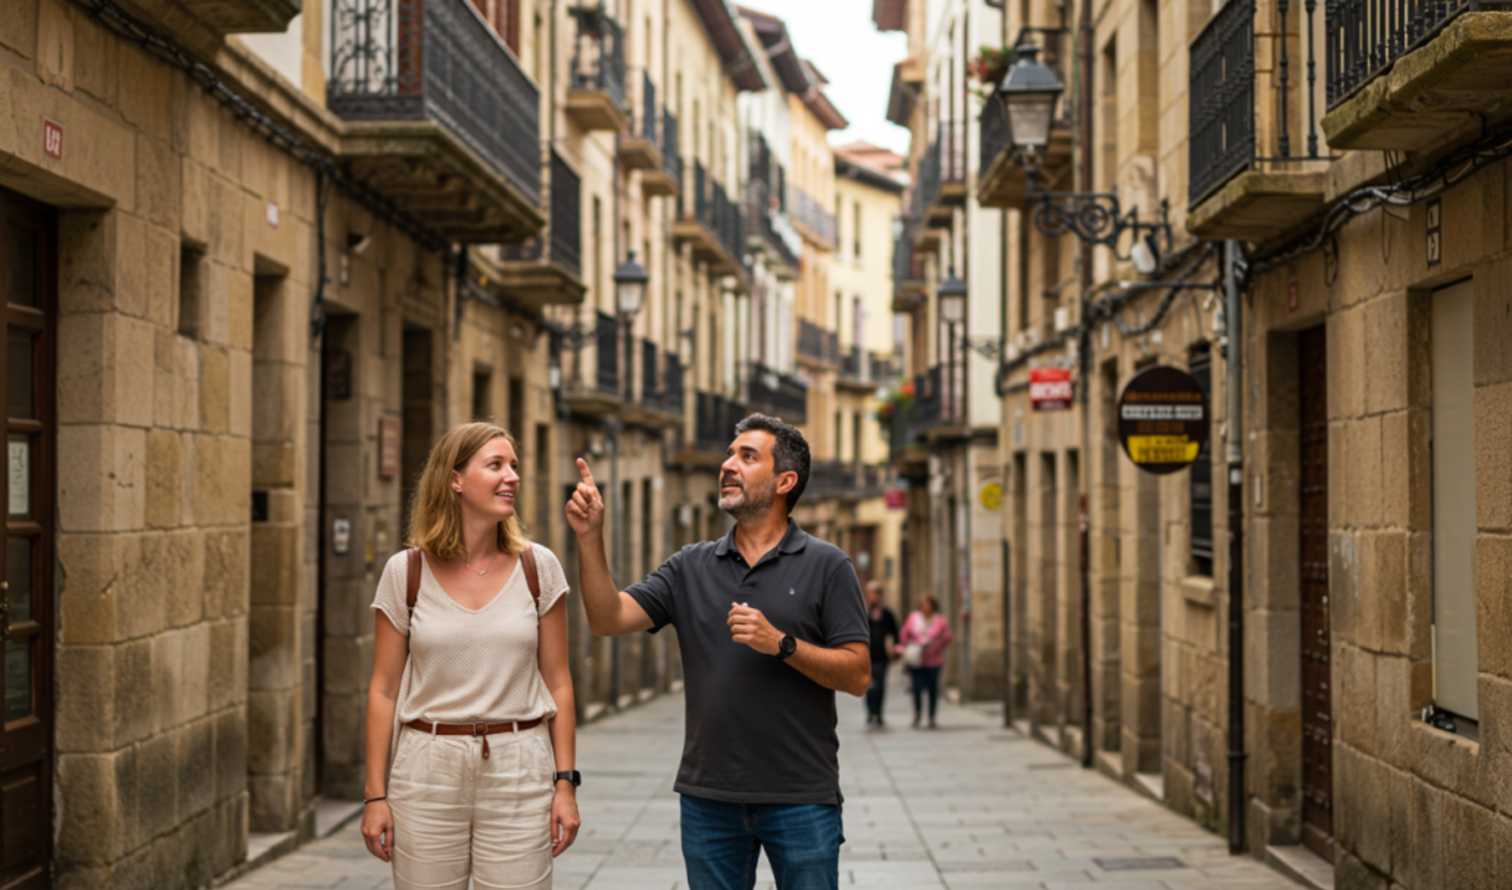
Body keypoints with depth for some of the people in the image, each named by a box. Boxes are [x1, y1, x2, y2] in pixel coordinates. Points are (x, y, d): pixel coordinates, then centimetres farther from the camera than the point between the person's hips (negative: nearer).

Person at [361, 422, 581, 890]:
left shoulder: (538, 567, 1)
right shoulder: (406, 572, 0)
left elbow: (557, 682, 4)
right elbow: (384, 689, 3)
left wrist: (565, 782, -1)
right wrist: (375, 794, 0)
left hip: (519, 769, 0)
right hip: (428, 768, 0)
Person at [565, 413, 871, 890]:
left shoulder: (826, 565, -1)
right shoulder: (690, 566, 8)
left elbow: (858, 675, -6)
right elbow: (608, 619, -3)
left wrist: (782, 644, -18)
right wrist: (591, 538, -14)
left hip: (801, 797, -3)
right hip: (709, 795, 3)